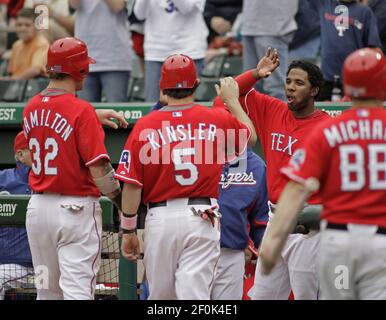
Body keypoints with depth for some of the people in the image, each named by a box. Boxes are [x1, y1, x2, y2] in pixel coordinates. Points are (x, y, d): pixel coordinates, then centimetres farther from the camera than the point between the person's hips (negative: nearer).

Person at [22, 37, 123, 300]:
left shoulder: (31, 108, 5)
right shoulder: (82, 111, -16)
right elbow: (98, 168, -18)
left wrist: (96, 118, 25)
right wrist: (120, 200, -6)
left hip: (38, 207, 7)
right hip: (76, 209, -7)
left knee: (48, 291, 16)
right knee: (78, 290, -8)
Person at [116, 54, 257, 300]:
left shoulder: (145, 126, -2)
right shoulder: (217, 120, 2)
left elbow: (132, 186, -3)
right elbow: (251, 137, 24)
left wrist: (128, 231, 6)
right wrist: (233, 100, 37)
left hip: (160, 217, 0)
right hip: (202, 217, 0)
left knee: (161, 296, 14)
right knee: (194, 295, -6)